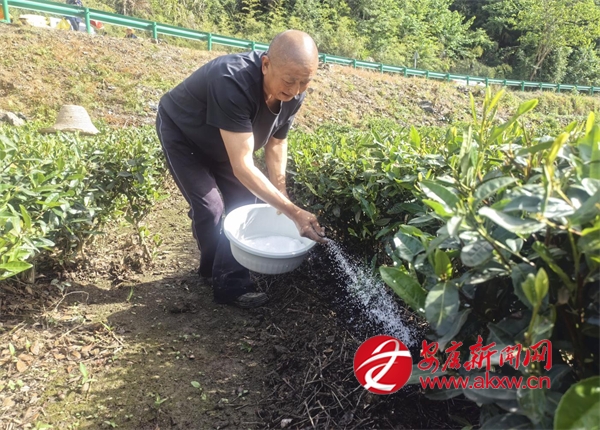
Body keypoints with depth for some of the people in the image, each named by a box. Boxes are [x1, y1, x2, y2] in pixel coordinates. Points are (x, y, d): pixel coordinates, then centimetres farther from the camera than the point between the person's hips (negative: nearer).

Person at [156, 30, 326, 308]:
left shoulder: (293, 94, -22)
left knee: (243, 203, -1)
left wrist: (281, 195, -10)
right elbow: (242, 167, -45)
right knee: (210, 209, -11)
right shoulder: (232, 83, -44)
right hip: (182, 135, -6)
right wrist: (294, 212, -45)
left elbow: (276, 141, -4)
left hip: (222, 143, 6)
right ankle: (229, 282, 13)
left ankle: (222, 270, 14)